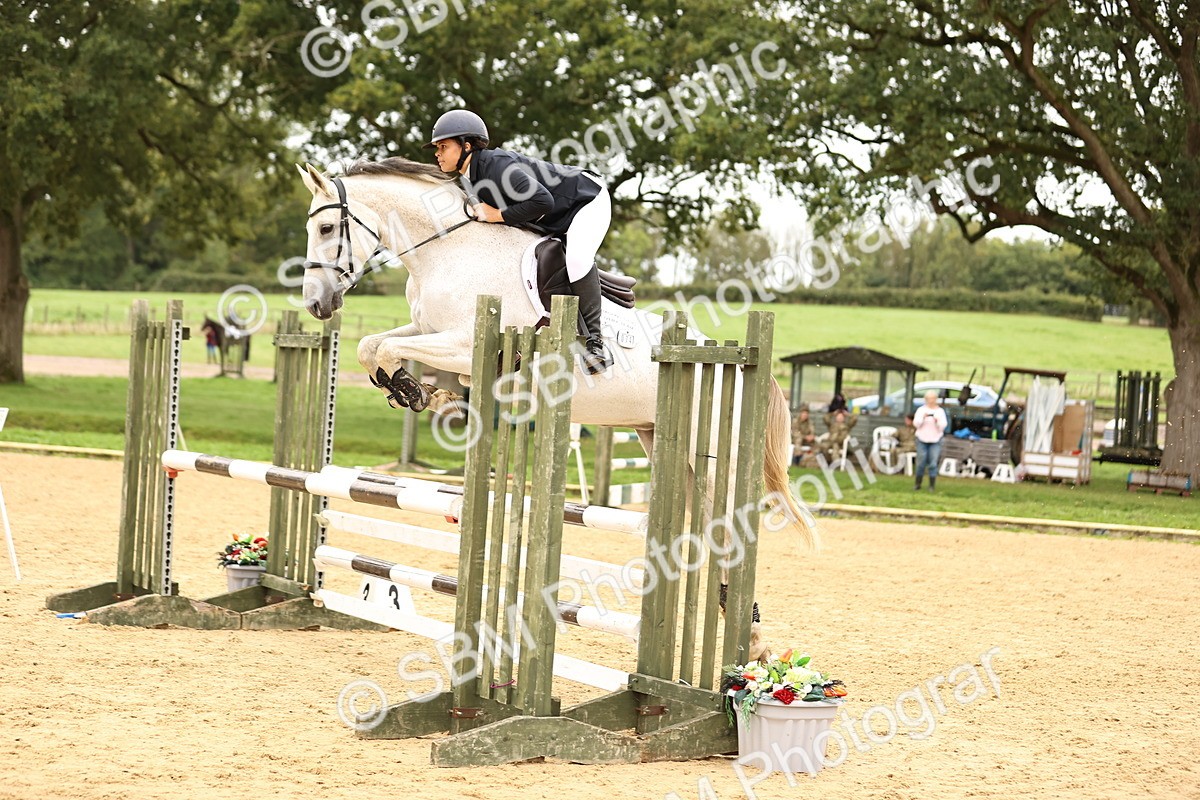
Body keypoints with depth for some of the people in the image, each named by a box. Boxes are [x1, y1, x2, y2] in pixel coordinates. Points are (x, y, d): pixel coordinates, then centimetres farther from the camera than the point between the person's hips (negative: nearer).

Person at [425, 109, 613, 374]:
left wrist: (498, 215, -30)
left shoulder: (496, 165, -31)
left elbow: (542, 201, -39)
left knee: (577, 258, -32)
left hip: (589, 199, -10)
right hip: (557, 223, 10)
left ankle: (594, 339, -24)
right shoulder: (470, 179, 0)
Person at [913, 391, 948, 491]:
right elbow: (916, 424, -3)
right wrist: (923, 418, -20)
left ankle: (932, 486, -2)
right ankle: (917, 484, 13)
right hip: (922, 439, 0)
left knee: (933, 464, -6)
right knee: (921, 463, 1)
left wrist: (937, 421, -21)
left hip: (935, 441, 0)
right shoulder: (921, 410, 5)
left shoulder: (940, 411, 5)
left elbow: (943, 426, -1)